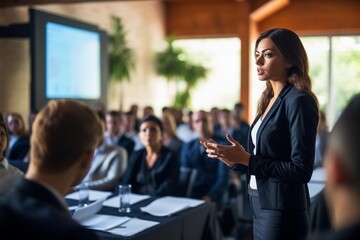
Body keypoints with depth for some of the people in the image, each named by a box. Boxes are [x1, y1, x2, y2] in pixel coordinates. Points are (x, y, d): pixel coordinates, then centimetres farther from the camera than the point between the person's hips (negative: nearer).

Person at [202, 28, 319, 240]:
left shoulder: (299, 101, -14)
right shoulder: (270, 100, 9)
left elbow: (301, 170, -19)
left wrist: (246, 158, -19)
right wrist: (234, 160, 0)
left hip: (283, 212, -8)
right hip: (261, 207, 8)